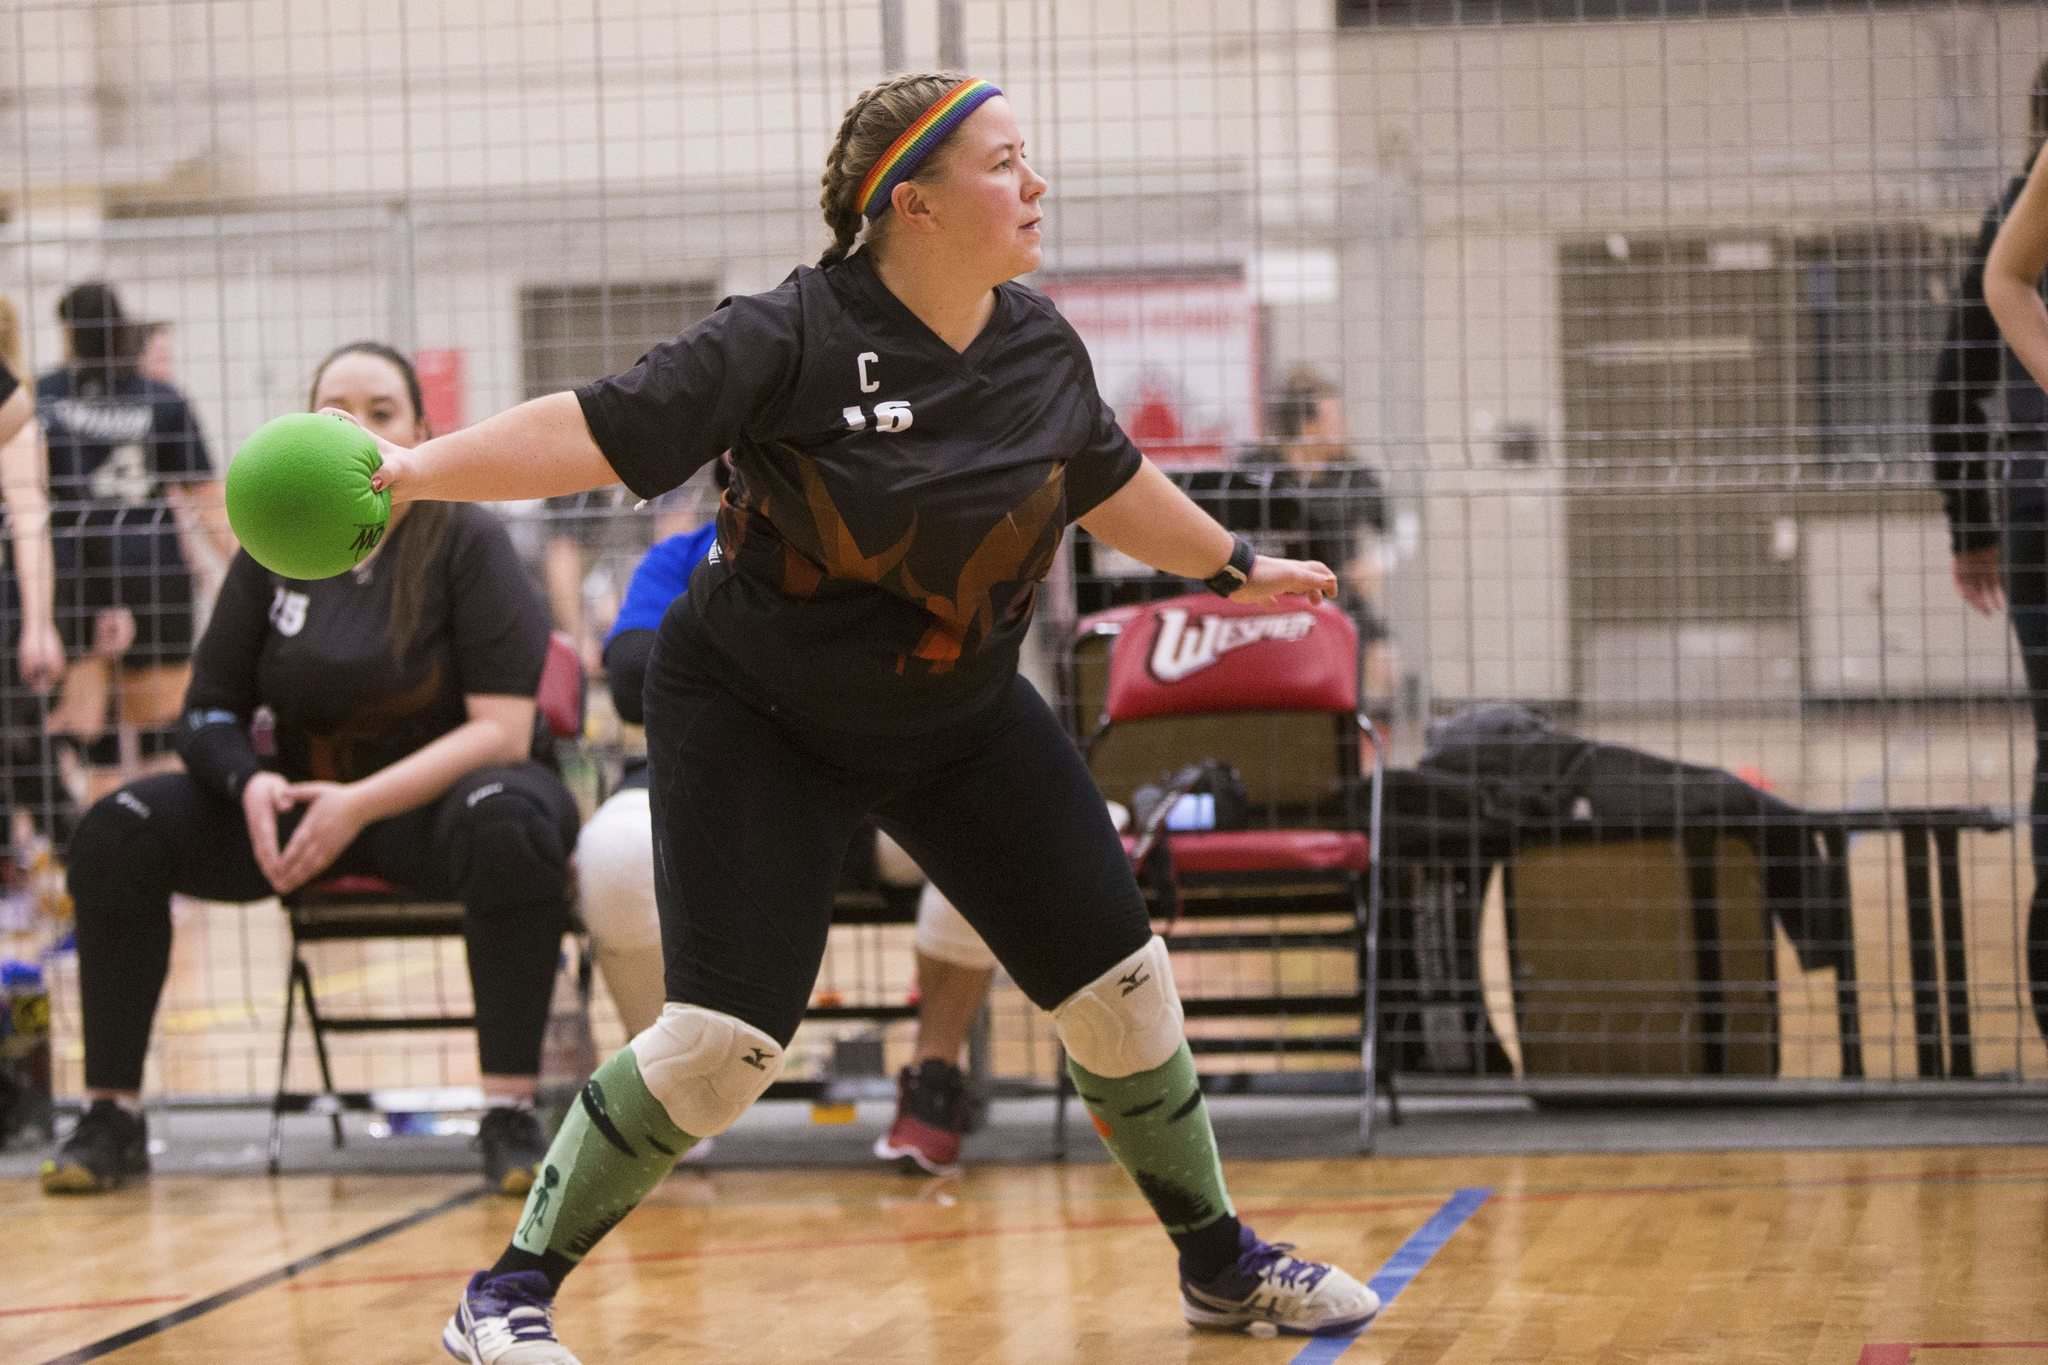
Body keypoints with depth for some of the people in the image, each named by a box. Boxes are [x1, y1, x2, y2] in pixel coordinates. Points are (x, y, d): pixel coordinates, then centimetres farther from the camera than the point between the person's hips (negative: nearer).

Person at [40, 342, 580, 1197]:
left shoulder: (466, 542, -8)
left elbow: (502, 731, -15)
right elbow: (209, 711, 7)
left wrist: (362, 805, -25)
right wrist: (250, 783, -17)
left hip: (436, 798, -4)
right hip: (302, 799, 4)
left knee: (509, 823, -39)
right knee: (117, 832, -17)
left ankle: (510, 1117, -36)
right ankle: (111, 1117, -11)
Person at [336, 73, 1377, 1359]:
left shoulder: (1040, 344, -6)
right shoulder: (794, 339, -24)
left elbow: (1105, 475, 14)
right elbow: (598, 430, -30)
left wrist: (1234, 564, 27)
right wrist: (417, 469, -42)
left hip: (962, 721, 6)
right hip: (758, 721, -6)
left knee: (1121, 980, 5)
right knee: (725, 1037, -17)